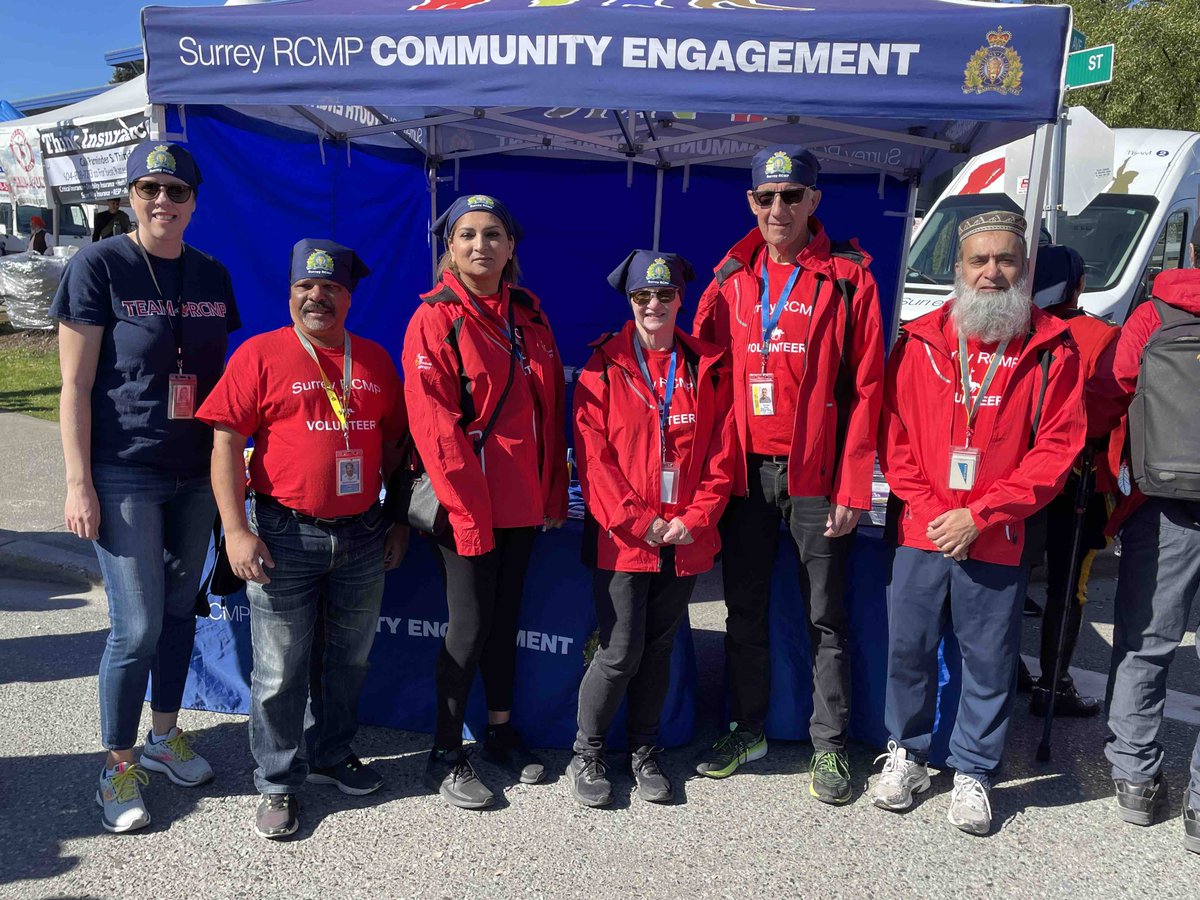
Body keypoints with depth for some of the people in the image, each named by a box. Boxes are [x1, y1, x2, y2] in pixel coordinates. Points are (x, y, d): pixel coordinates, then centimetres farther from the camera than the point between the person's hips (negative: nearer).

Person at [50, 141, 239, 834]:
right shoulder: (99, 266, -7)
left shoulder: (212, 275, 8)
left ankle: (165, 736, 33)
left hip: (195, 475, 5)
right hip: (123, 475, -5)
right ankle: (118, 767, 16)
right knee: (138, 626, -4)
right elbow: (75, 384, -8)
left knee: (181, 610, 14)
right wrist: (78, 483, -11)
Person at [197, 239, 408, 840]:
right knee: (280, 670, 4)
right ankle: (278, 782, 22)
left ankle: (331, 755, 37)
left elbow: (393, 444, 15)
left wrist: (398, 521, 13)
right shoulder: (260, 354, -3)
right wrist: (236, 530, -13)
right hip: (285, 537, -4)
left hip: (362, 536, 4)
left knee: (348, 659, 16)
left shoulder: (375, 360, 9)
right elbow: (226, 443, -7)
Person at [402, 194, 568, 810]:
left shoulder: (530, 316, 9)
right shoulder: (436, 320, -9)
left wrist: (553, 493, 8)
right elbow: (434, 424, -15)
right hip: (466, 504, -6)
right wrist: (466, 510, -18)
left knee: (505, 617, 16)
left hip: (522, 500, 6)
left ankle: (501, 732, 33)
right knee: (471, 624, 0)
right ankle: (445, 755, 17)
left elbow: (550, 409, 11)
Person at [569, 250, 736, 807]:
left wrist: (695, 519, -8)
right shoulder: (604, 368, -1)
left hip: (686, 539, 3)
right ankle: (587, 753, 21)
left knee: (660, 647, 14)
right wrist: (639, 522, -13)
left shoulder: (709, 368, 6)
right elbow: (593, 458, -7)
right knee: (620, 651, -1)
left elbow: (721, 453, 3)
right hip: (620, 537, -3)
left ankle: (644, 750, 32)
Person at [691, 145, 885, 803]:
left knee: (825, 615, 7)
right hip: (743, 471, 4)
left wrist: (853, 485, -11)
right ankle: (747, 728, 30)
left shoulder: (848, 278, -3)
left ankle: (829, 744, 22)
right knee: (744, 609, 14)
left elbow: (866, 387, -6)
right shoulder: (731, 280, 8)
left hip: (815, 475, -3)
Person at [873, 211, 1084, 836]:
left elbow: (1058, 447, -5)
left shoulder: (1051, 350, -1)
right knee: (908, 648, 11)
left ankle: (972, 771, 30)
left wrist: (980, 515, -11)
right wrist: (930, 511, -8)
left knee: (990, 661, 9)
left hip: (997, 543, -1)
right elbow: (893, 434, 2)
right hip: (921, 534, 1)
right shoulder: (919, 342, 3)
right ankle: (906, 754, 33)